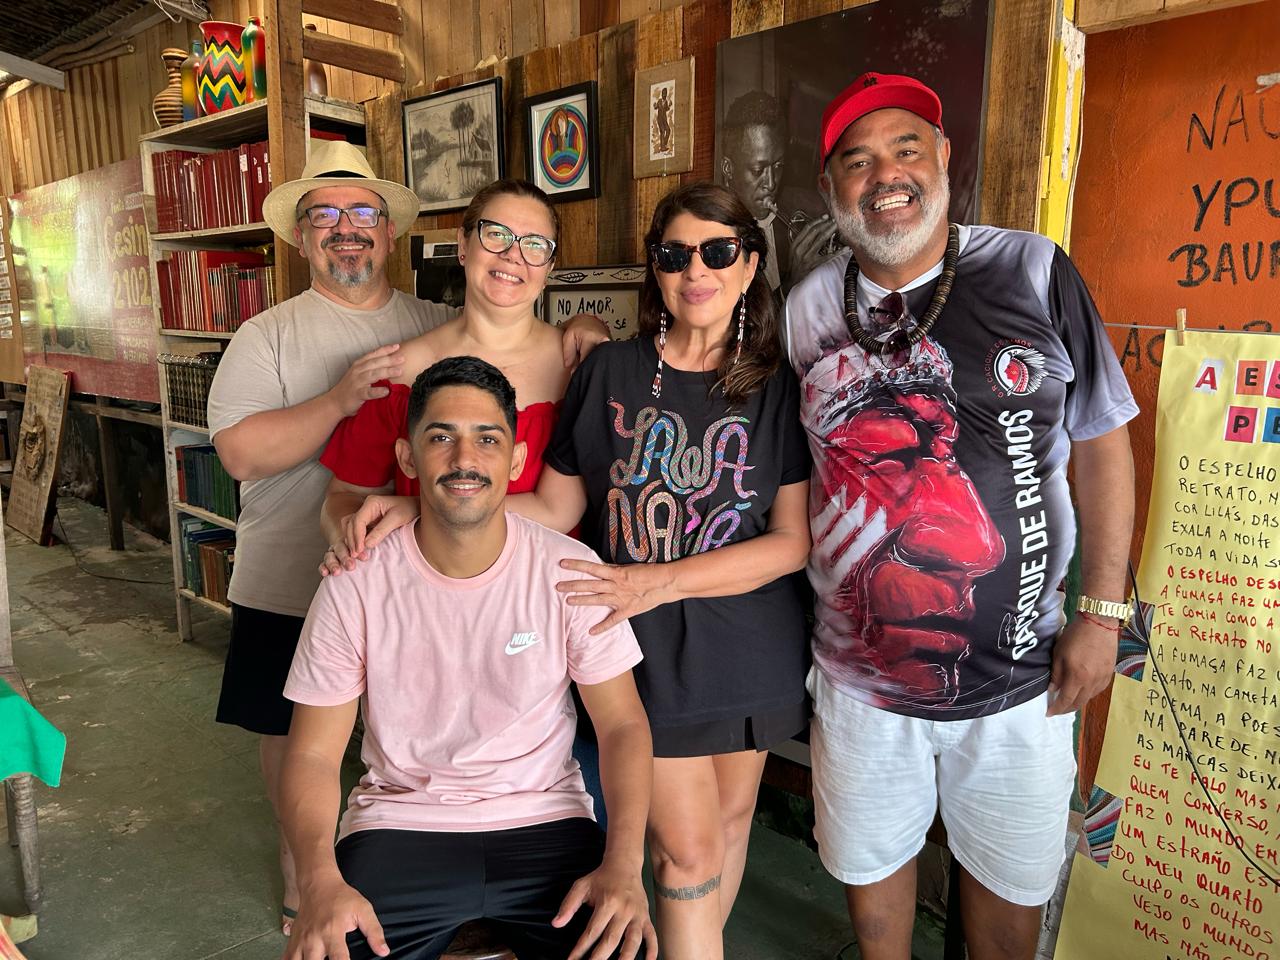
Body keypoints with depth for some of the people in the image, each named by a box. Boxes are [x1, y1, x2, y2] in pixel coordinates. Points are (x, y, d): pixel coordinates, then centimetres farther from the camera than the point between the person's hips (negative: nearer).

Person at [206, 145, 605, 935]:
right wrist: (342, 399, -27)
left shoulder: (440, 327, 4)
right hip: (291, 593, -1)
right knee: (293, 731, 16)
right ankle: (301, 858, 43)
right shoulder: (268, 336, -3)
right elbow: (241, 453, -14)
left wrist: (579, 332, -14)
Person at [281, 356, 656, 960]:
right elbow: (313, 754, -4)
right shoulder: (354, 587, -8)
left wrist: (623, 864, -17)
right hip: (399, 824, 0)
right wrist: (320, 880, -22)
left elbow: (622, 724, -3)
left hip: (544, 821, 0)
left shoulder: (571, 572, -9)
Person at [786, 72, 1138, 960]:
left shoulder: (1034, 272, -8)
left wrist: (1103, 611, -5)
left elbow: (1101, 441, -3)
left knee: (1009, 880, 20)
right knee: (868, 858, 21)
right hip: (861, 671, 2)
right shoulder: (807, 310, -2)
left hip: (1018, 673, -1)